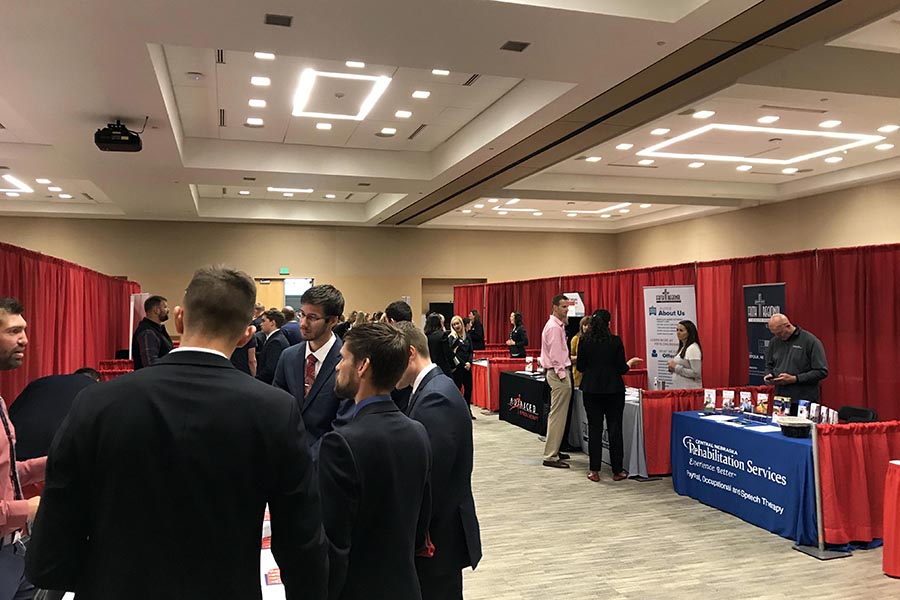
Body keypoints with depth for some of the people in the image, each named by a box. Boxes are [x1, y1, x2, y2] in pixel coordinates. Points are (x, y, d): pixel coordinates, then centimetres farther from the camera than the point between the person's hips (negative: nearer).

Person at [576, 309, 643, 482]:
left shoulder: (584, 341, -4)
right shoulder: (615, 341, -8)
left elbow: (580, 367, 1)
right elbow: (622, 369, -6)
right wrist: (631, 362, 15)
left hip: (591, 390, 1)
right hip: (613, 390, -1)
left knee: (594, 429, 7)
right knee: (614, 429, 6)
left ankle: (594, 471, 10)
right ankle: (617, 471, 13)